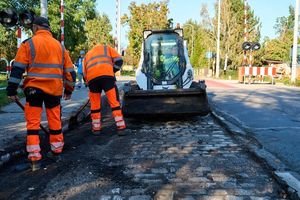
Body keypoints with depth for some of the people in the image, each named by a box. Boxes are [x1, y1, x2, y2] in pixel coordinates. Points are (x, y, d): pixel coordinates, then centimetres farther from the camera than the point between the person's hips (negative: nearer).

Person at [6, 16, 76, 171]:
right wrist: (69, 90, 20)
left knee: (33, 121, 3)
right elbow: (69, 70, 12)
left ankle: (34, 158, -1)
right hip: (54, 89, 3)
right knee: (55, 120, 16)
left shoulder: (29, 43, -2)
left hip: (34, 88, -3)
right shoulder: (59, 46, 10)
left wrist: (11, 90, -4)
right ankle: (57, 149, 26)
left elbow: (18, 68, -8)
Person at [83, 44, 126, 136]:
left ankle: (96, 128, 18)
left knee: (95, 103, 14)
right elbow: (118, 60, 14)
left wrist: (90, 84, 30)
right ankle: (121, 127, -2)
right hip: (107, 75, -2)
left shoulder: (87, 55, 36)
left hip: (92, 78, 3)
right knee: (114, 101, 0)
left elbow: (85, 74, 25)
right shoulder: (106, 48, 30)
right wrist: (112, 71, 22)